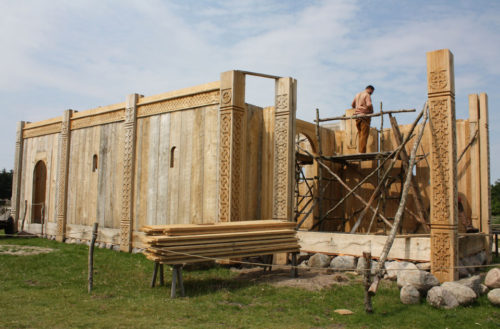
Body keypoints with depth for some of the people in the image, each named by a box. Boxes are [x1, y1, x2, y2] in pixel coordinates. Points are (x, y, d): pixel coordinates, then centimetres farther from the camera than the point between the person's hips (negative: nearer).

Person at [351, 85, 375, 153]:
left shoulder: (357, 94, 19)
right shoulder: (367, 95, -5)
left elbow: (353, 104, 30)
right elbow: (369, 104, -20)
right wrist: (372, 111, -4)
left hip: (357, 115, 8)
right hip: (364, 116, -7)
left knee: (360, 134, 10)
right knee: (364, 135, -8)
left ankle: (359, 151, 6)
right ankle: (362, 152, -13)